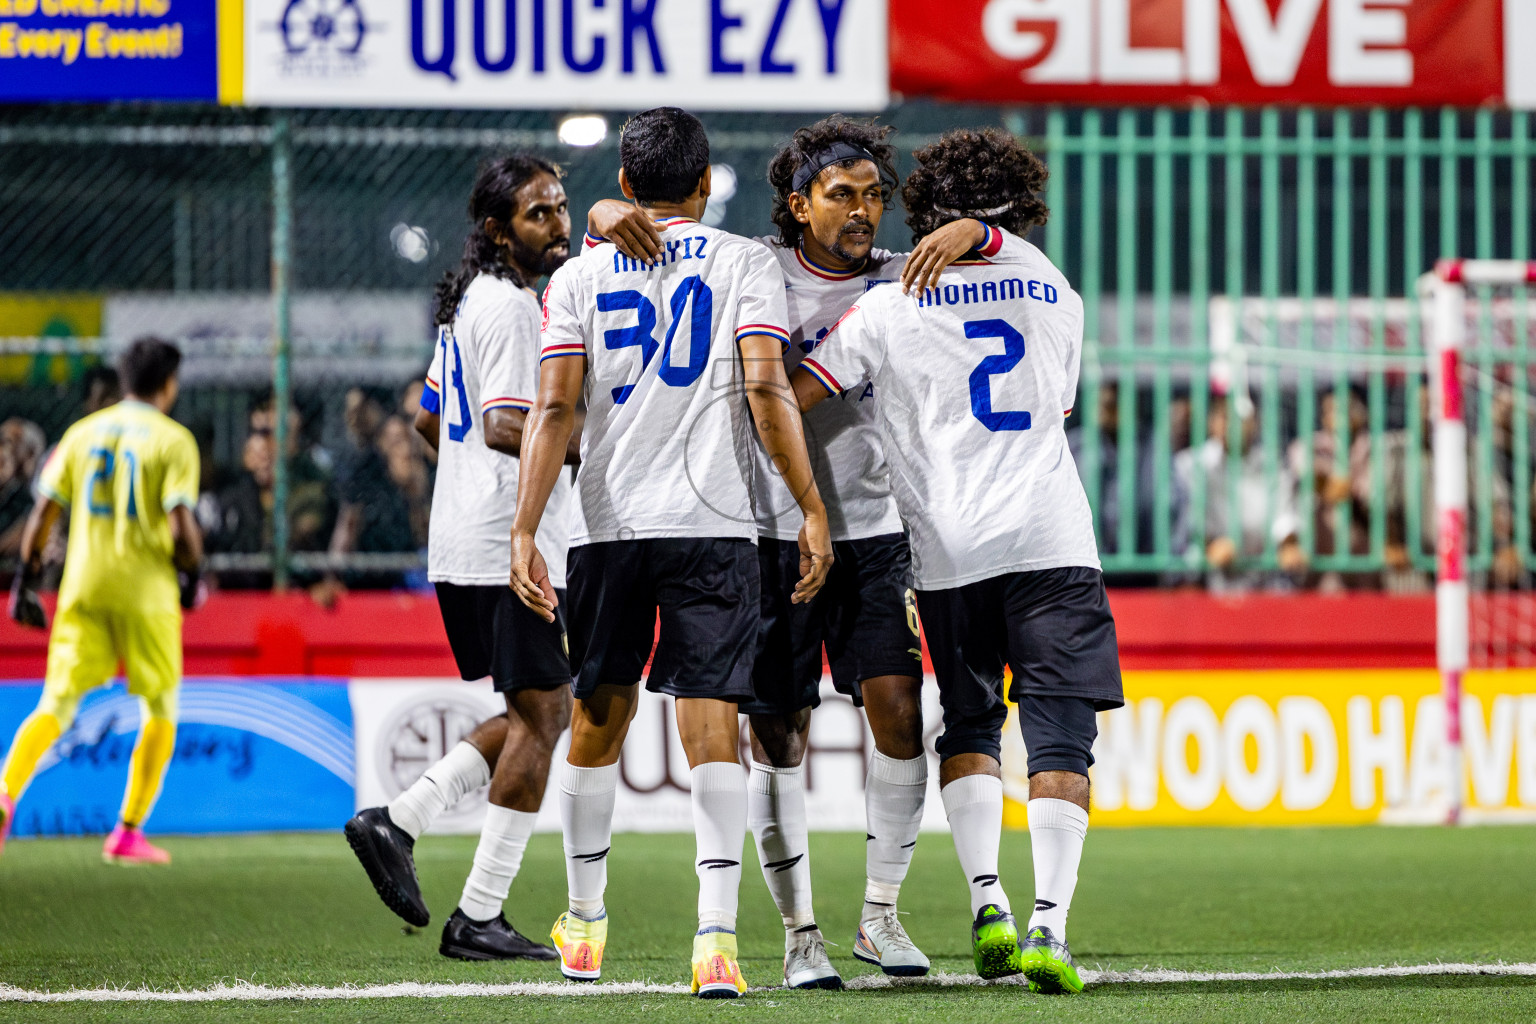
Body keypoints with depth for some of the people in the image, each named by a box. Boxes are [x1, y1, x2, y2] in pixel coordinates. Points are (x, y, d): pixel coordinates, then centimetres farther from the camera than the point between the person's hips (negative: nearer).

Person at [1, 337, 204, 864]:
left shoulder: (84, 431, 9)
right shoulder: (172, 440, -4)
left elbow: (44, 510, 7)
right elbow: (182, 524, -13)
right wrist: (193, 575, 3)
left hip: (83, 585, 4)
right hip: (146, 592, -4)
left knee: (57, 703, 3)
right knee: (160, 708, 12)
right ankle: (129, 832, 8)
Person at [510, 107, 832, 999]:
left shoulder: (580, 279, 8)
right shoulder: (745, 265, 3)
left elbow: (555, 408, -2)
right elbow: (766, 390, -9)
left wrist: (526, 529, -5)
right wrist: (812, 509, -6)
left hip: (609, 524, 2)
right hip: (713, 524, -2)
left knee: (599, 715, 17)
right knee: (711, 725, -6)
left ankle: (585, 922, 30)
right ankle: (717, 934, -20)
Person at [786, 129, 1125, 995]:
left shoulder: (889, 309, 2)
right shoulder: (1057, 296, 11)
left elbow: (790, 398, -2)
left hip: (950, 550, 0)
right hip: (1052, 539, 0)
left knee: (970, 729, 16)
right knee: (1059, 740, -1)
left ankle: (987, 898, -1)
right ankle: (1050, 926, -13)